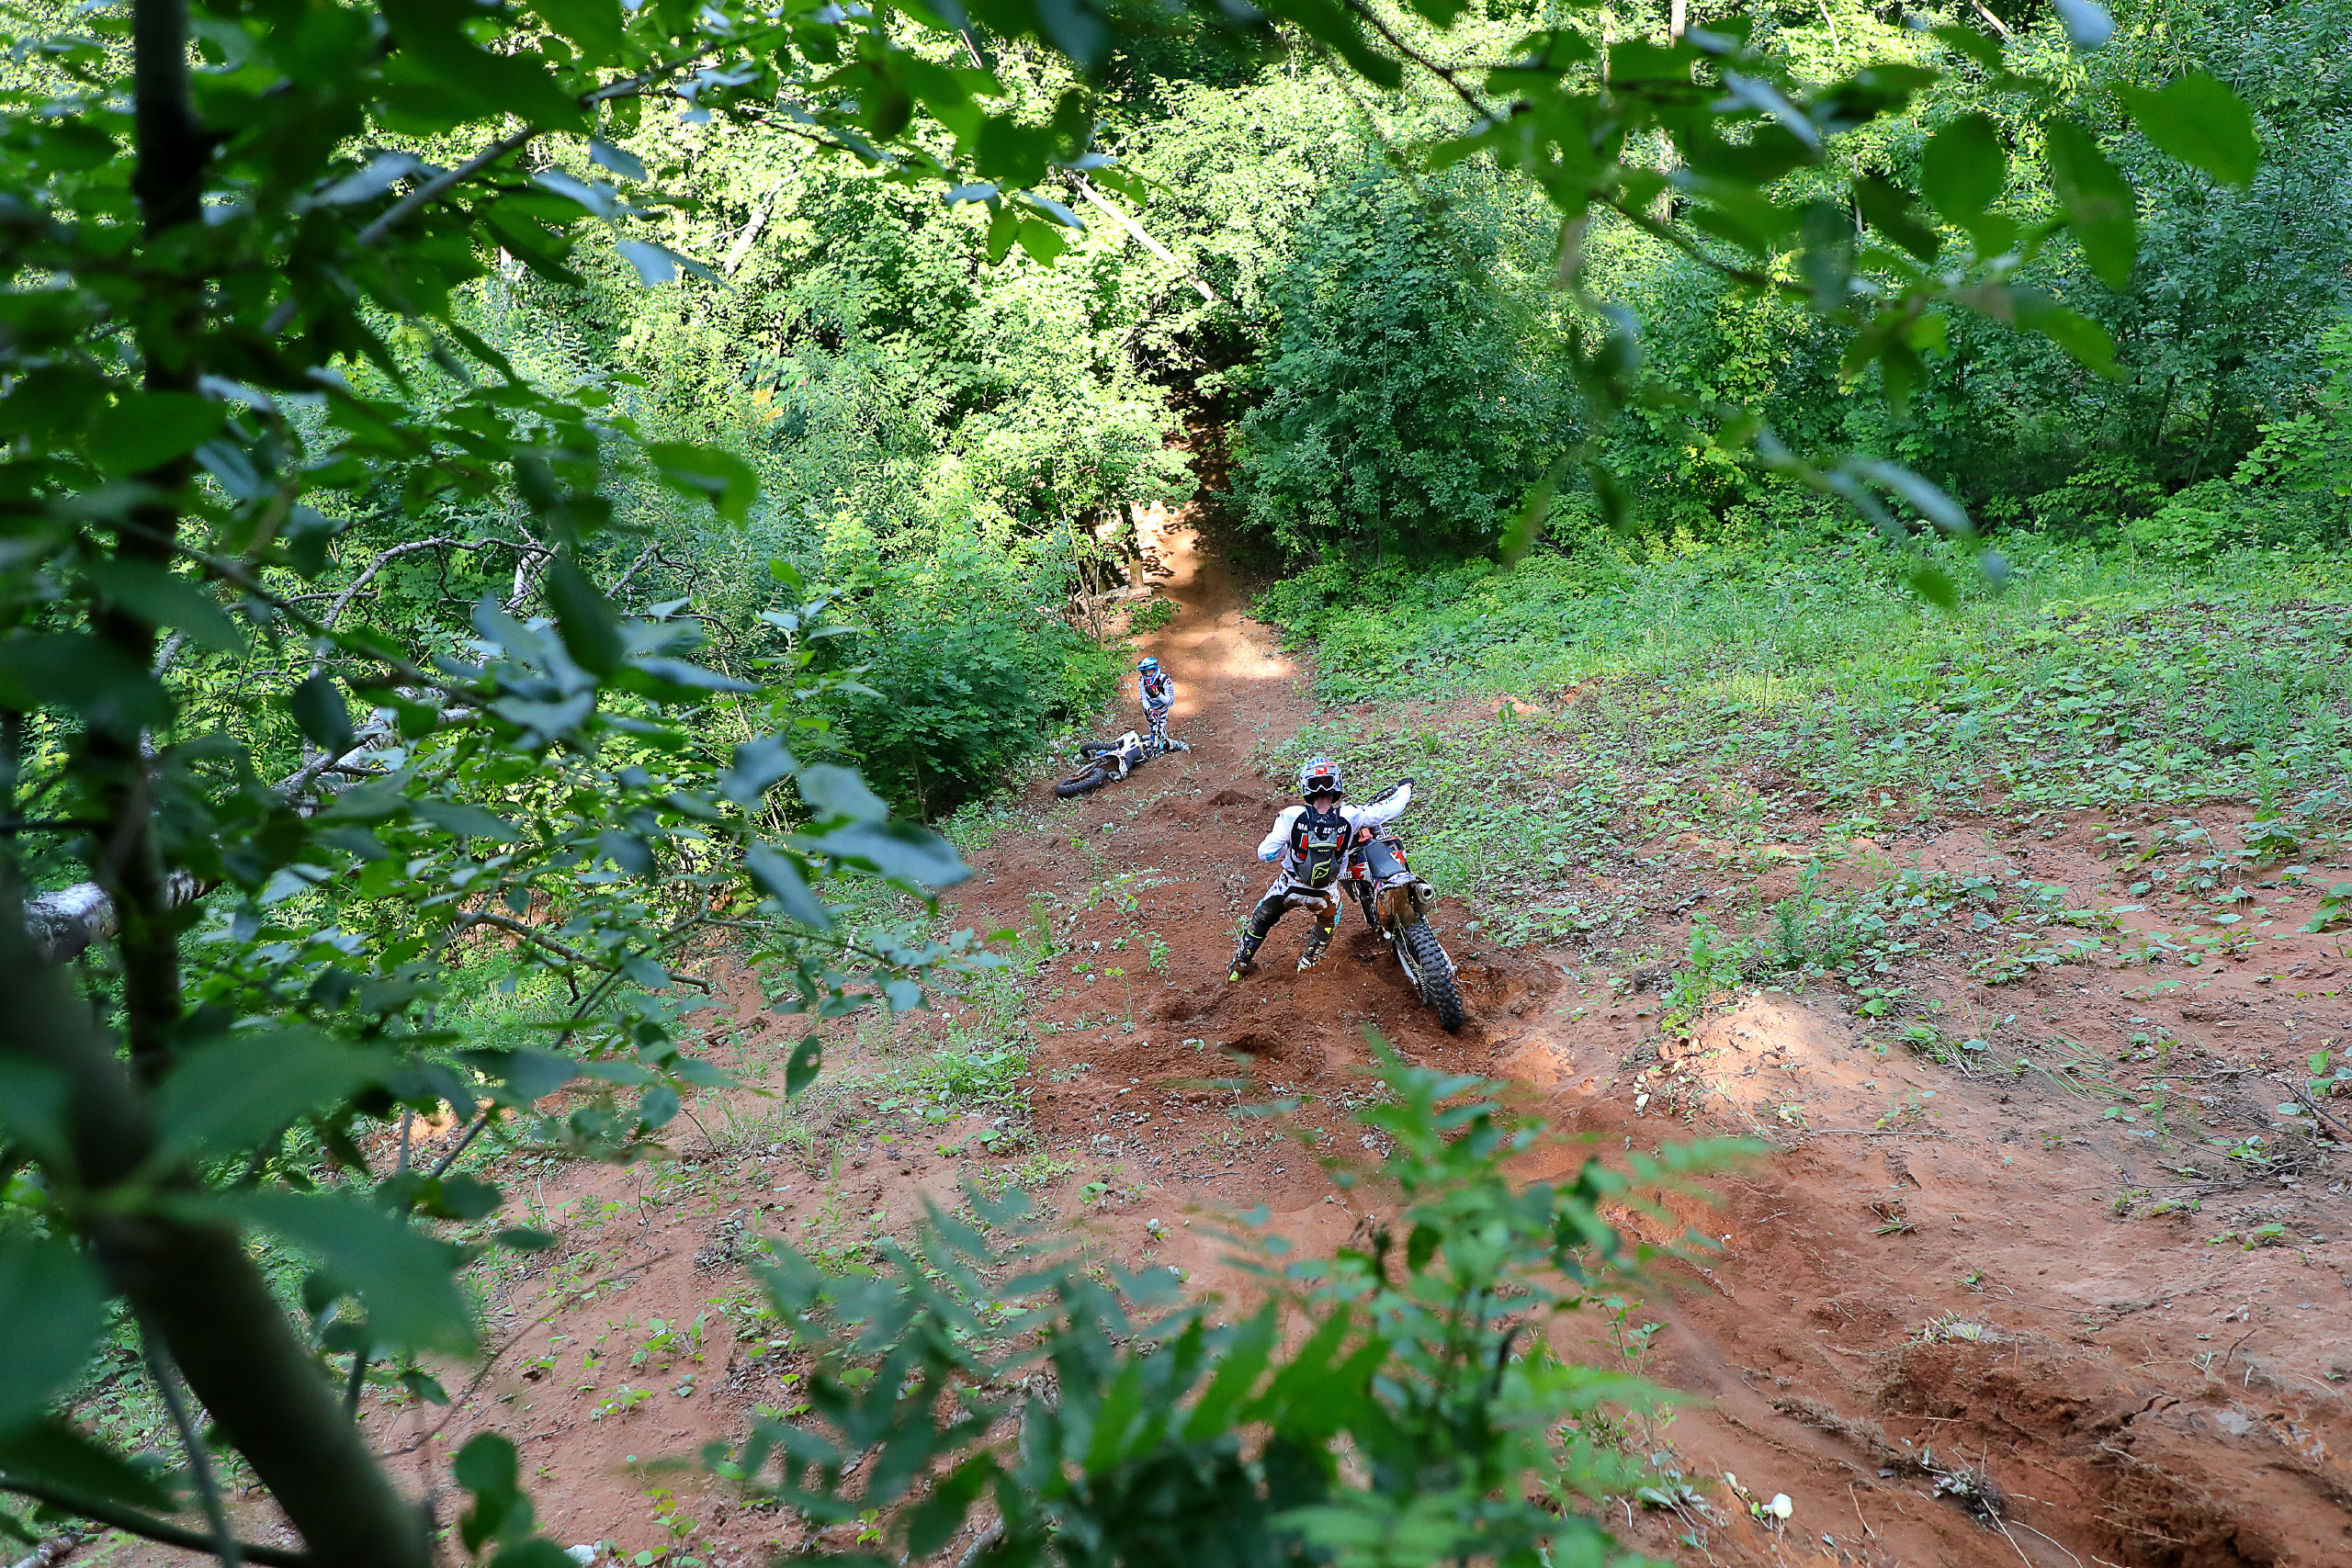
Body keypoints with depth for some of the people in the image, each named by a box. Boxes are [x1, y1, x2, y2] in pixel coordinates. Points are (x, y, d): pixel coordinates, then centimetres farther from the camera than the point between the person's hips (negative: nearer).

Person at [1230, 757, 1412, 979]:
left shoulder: (1292, 816, -27)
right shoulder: (1350, 816, -25)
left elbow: (1265, 853, -24)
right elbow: (1389, 809, -13)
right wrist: (1405, 787, 7)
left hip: (1289, 888, 0)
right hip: (1325, 894, 1)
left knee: (1261, 919, 29)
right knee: (1328, 919, 38)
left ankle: (1241, 963, 39)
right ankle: (1309, 957, 44)